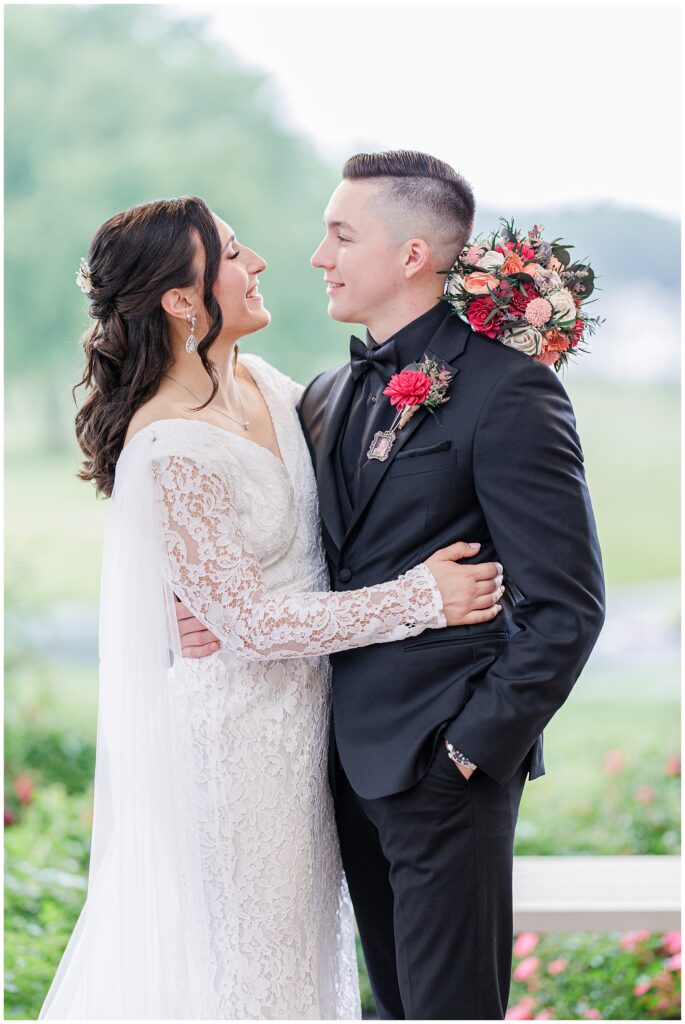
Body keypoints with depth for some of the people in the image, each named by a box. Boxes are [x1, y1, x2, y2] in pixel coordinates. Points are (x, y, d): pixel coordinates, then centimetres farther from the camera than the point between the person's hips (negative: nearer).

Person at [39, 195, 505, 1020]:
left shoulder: (259, 383, -1)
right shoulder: (172, 450, -25)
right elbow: (250, 621, -24)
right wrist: (421, 598, -22)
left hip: (298, 707, 8)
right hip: (235, 727, -8)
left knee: (297, 923, 22)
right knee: (250, 956, 8)